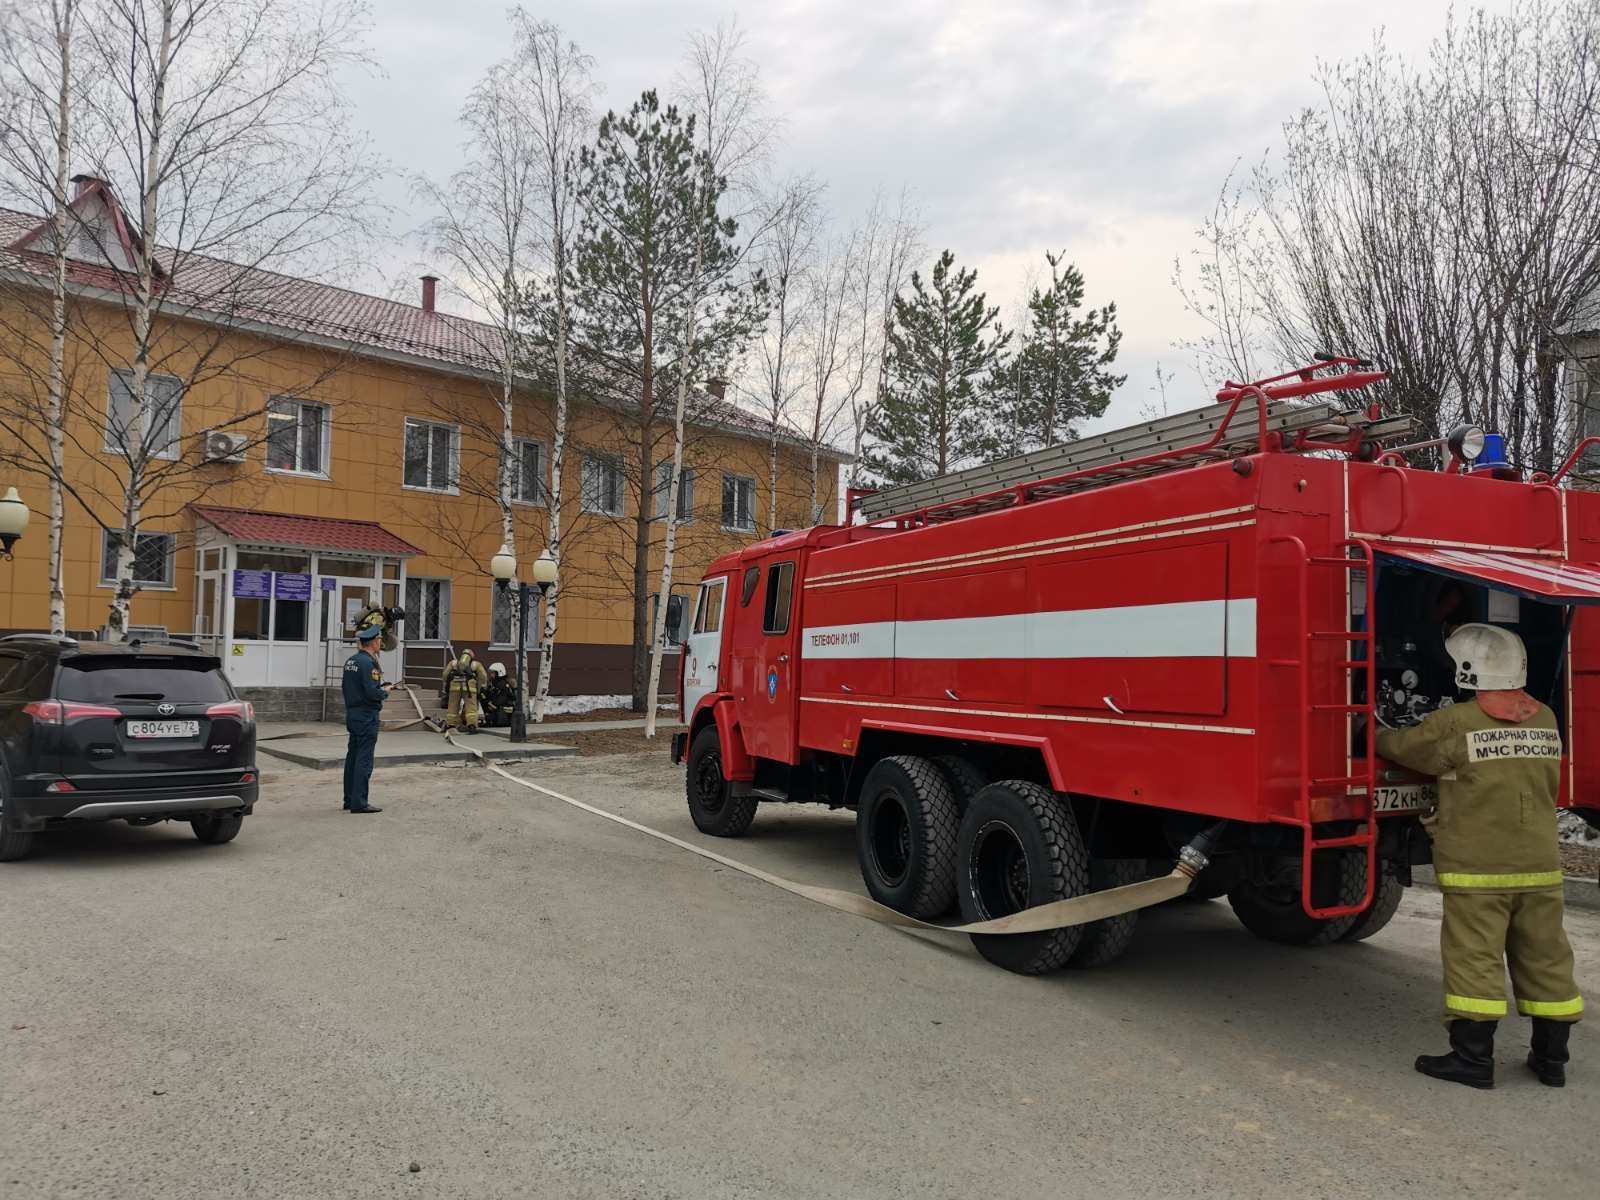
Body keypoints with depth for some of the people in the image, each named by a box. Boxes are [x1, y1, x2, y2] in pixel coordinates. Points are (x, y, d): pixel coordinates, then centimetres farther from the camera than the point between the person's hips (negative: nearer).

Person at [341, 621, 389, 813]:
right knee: (364, 760, -5)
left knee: (352, 758, 14)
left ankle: (349, 800, 21)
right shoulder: (368, 663, -17)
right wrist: (385, 691, -4)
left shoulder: (350, 661, 11)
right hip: (367, 716, -9)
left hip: (352, 714, 9)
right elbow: (372, 693, -23)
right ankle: (359, 802, -4)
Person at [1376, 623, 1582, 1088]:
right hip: (1540, 865, 6)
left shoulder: (1456, 723, -13)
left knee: (1474, 958, -1)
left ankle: (1473, 1058, 2)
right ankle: (1551, 1058, 23)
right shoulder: (1545, 721, 6)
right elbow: (1547, 786, 19)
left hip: (1477, 867, -6)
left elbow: (1399, 747, -1)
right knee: (1545, 959, 13)